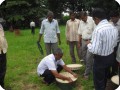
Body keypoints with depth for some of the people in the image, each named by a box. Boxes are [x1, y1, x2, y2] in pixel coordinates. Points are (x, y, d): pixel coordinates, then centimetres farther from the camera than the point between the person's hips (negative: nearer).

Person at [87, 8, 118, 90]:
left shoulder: (98, 29, -28)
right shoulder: (114, 28, -3)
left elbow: (95, 50, -30)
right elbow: (114, 44, 10)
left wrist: (89, 44, -11)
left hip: (100, 59, -8)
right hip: (111, 57, 8)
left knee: (98, 81, 14)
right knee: (105, 78, 29)